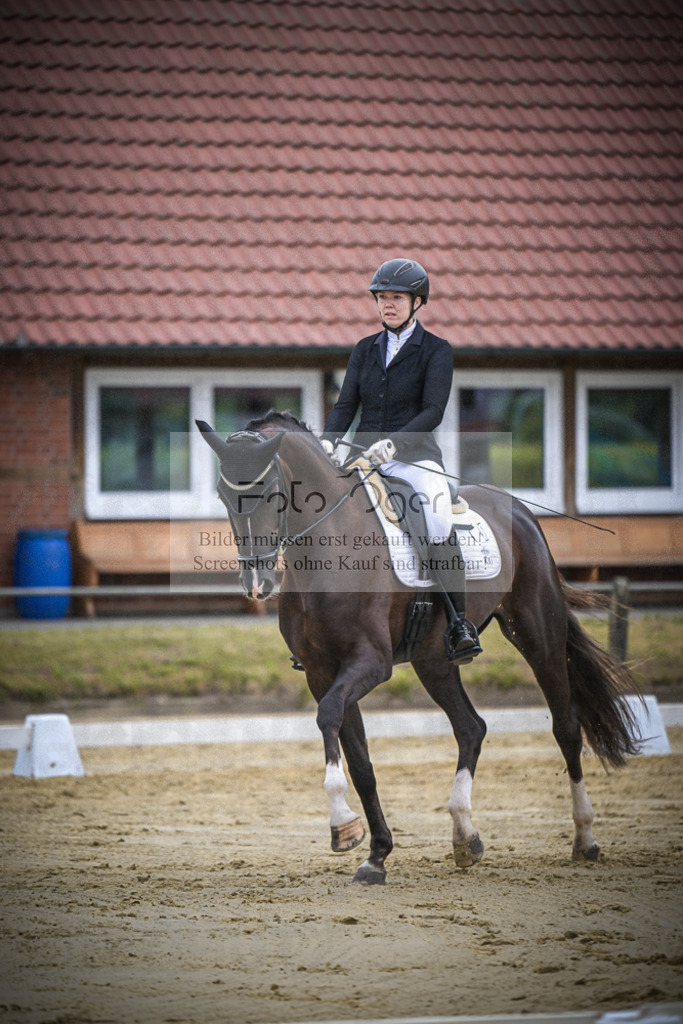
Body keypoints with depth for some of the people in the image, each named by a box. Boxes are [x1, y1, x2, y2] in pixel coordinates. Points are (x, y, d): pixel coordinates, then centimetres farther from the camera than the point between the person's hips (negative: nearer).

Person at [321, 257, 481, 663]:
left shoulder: (436, 351, 0)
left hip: (414, 454, -4)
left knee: (438, 524, -29)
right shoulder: (366, 349, 15)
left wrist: (394, 442, -25)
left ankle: (460, 624, -27)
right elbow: (346, 404, 11)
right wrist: (328, 441, -9)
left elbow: (433, 411, -10)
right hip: (365, 455, 5)